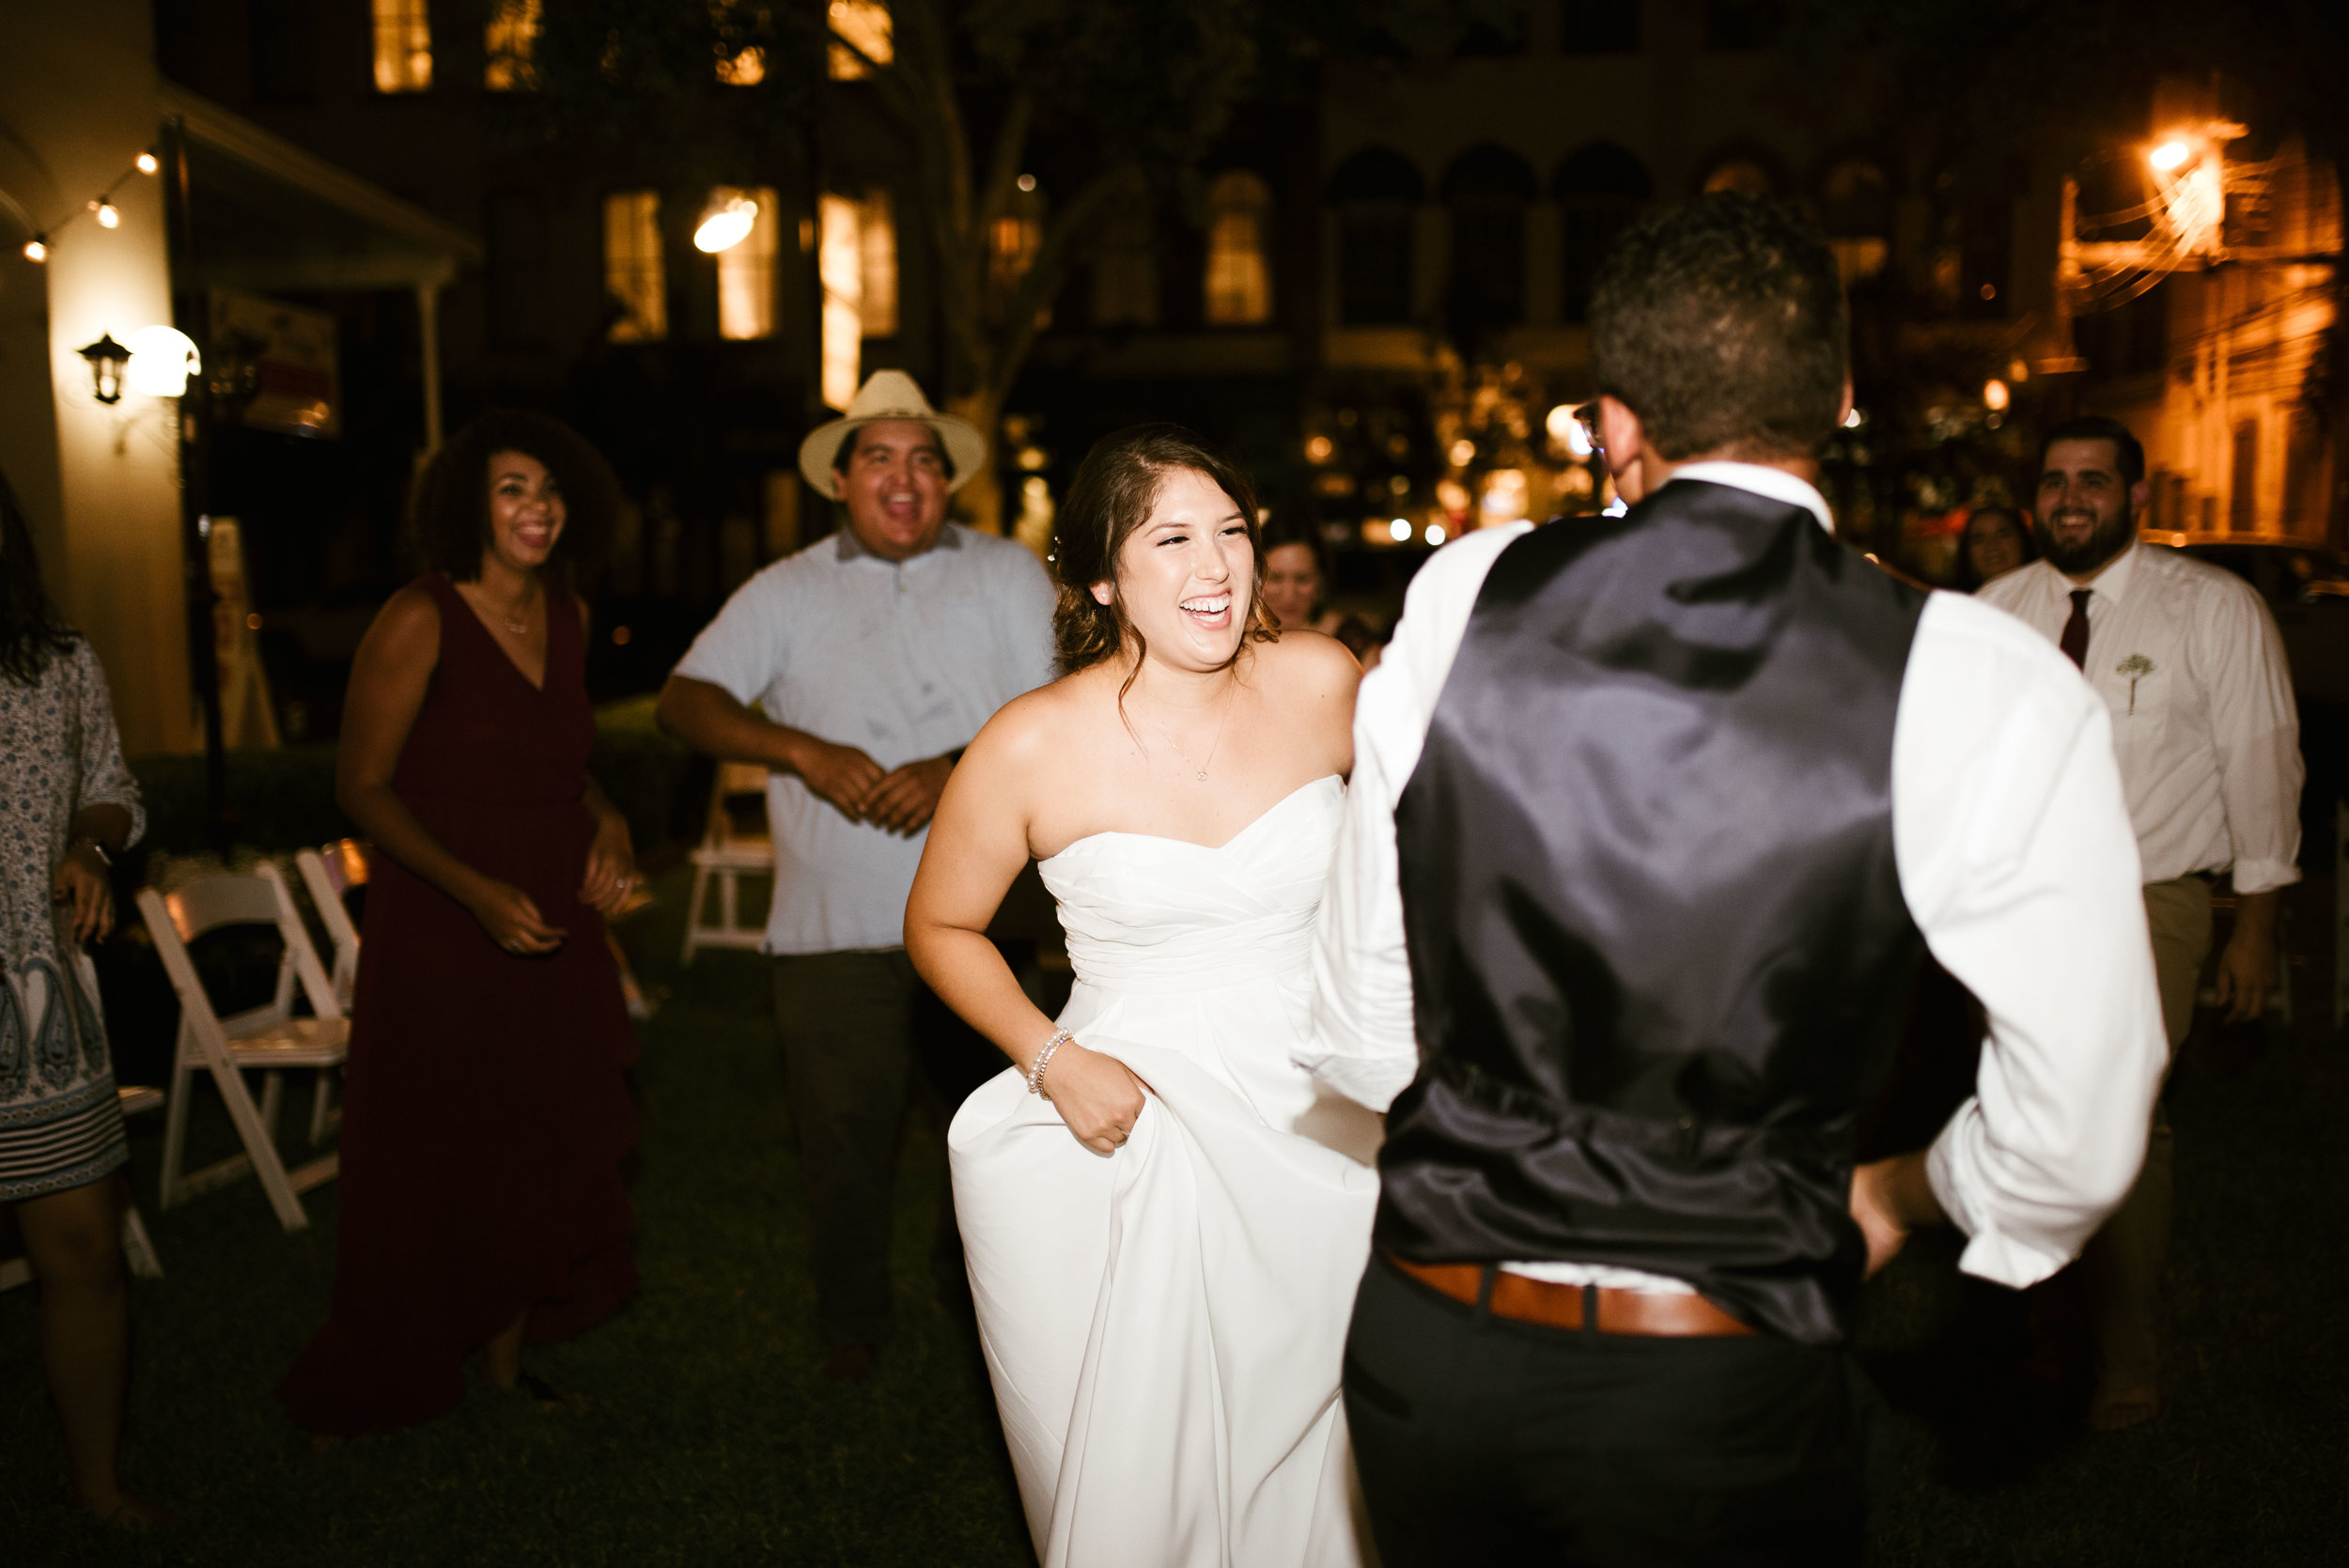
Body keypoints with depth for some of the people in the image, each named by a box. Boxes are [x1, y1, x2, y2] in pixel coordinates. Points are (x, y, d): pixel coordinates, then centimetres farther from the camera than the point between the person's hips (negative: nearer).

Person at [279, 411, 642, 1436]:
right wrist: (475, 890, -20)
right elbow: (362, 786, -11)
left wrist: (607, 823, 0)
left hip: (552, 925, 6)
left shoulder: (566, 615, 6)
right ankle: (383, 1390, 27)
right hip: (439, 926, -6)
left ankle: (505, 1361, 33)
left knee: (543, 1152, 13)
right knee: (431, 1166, 5)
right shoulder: (419, 623, -14)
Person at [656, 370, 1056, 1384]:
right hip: (833, 921, 0)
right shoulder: (788, 592, 7)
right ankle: (852, 1320, 30)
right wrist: (804, 751, -17)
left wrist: (958, 769, -17)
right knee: (843, 1132, 6)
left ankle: (976, 1288, 39)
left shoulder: (1007, 575, 7)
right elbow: (686, 702, -1)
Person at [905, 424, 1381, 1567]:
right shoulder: (1035, 746, -11)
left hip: (1325, 1130, 2)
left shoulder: (1321, 680, -5)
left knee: (1316, 1470, 14)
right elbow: (940, 927, 3)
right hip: (1132, 1133, -2)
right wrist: (1051, 1058, -10)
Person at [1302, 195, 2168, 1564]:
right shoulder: (1990, 698, -15)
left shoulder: (1458, 599, -9)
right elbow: (2080, 1135, -6)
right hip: (1726, 1399, -1)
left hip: (1425, 1341, 2)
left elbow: (1358, 1036, -2)